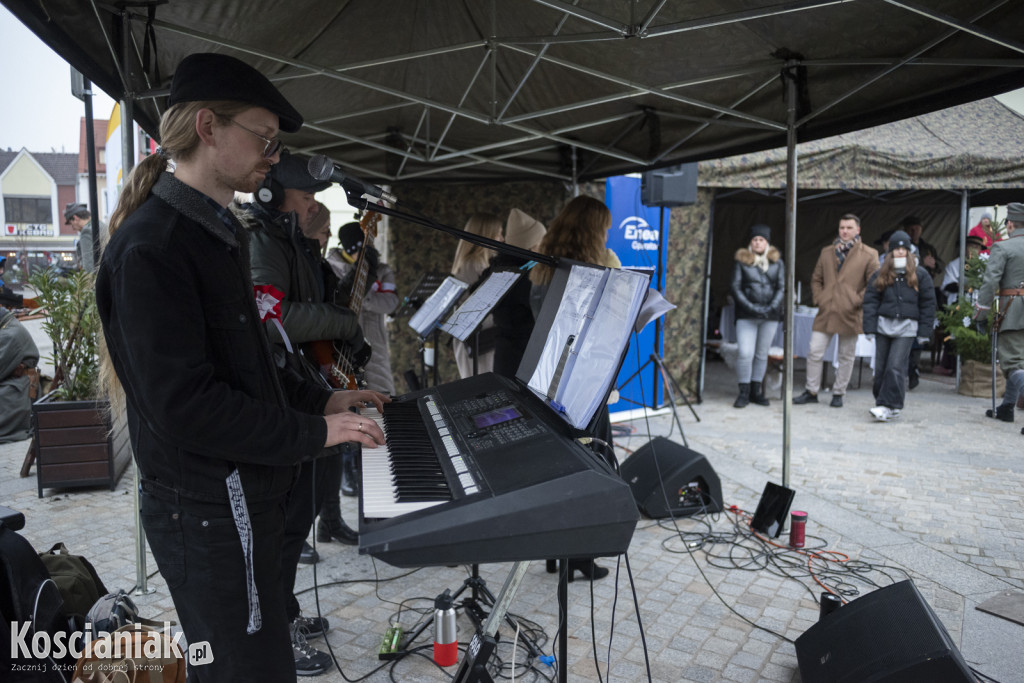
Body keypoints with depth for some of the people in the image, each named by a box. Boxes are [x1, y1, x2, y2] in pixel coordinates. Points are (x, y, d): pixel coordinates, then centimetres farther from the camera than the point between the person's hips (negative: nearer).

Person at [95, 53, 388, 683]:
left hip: (242, 495, 10)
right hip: (208, 509, -10)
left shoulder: (216, 232, 14)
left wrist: (319, 400, 13)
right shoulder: (152, 246, -20)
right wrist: (313, 433, -18)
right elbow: (185, 403, -25)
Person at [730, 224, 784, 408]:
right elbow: (736, 288, -3)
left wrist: (773, 307, -12)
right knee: (745, 353, -11)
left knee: (762, 354, 8)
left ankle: (756, 391, 18)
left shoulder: (777, 262, 10)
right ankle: (744, 392, 0)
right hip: (746, 316, -2)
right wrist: (751, 307, -14)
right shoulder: (742, 261, 3)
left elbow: (781, 288, 5)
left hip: (770, 316, 3)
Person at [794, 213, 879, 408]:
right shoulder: (827, 252, 12)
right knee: (814, 353, 0)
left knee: (846, 357, 7)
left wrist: (858, 301, -9)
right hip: (825, 312, 3)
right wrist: (818, 299, 5)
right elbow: (816, 279, 19)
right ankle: (811, 391, 12)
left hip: (850, 315, -2)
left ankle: (838, 393, 20)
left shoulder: (869, 255, 1)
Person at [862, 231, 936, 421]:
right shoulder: (880, 275, 9)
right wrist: (870, 327, -2)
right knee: (881, 368, 4)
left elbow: (928, 303, 6)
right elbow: (870, 300, 7)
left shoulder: (920, 275, 5)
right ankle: (883, 402, 17)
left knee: (896, 367, -12)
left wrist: (924, 331, 1)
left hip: (906, 328, -2)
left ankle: (888, 405, -11)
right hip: (884, 325, 3)